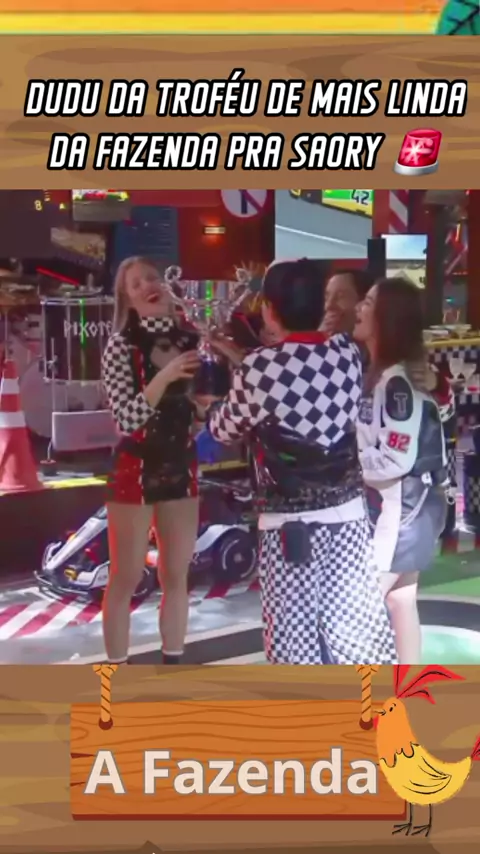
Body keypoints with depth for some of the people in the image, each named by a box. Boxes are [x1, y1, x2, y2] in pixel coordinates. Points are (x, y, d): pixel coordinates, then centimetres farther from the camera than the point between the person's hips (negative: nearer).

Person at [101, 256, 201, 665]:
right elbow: (127, 418, -17)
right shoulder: (122, 345, -10)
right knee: (126, 579, 4)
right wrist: (165, 376, -26)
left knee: (177, 576, 12)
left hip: (181, 466, 5)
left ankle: (172, 665, 27)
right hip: (136, 469, -5)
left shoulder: (190, 339, 3)